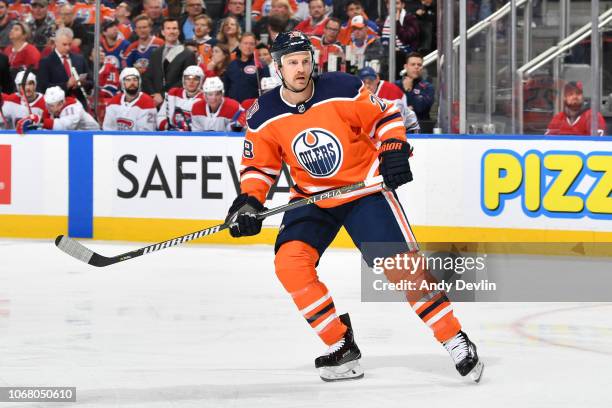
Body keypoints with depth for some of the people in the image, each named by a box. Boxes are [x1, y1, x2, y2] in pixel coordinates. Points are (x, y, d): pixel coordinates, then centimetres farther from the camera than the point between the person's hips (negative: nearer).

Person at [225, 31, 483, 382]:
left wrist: (394, 151, -17)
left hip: (365, 188, -3)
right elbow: (259, 166, 1)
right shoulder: (264, 116, -9)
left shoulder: (343, 90, -17)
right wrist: (248, 201, -14)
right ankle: (341, 346, -6)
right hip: (312, 197, 3)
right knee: (290, 262, -18)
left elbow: (385, 116, -5)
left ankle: (456, 340, -3)